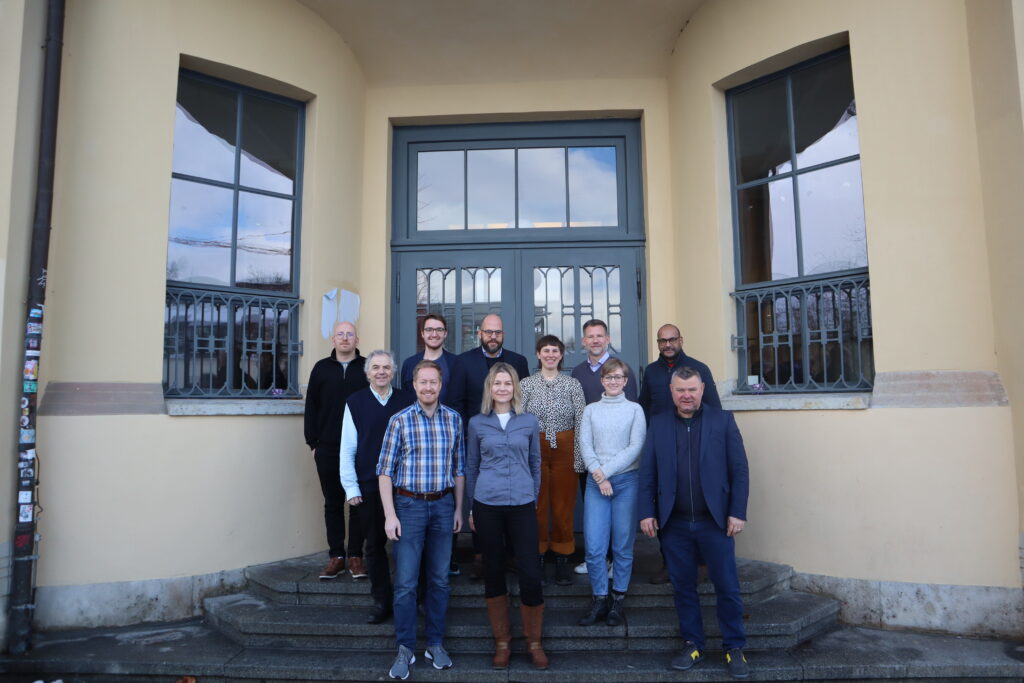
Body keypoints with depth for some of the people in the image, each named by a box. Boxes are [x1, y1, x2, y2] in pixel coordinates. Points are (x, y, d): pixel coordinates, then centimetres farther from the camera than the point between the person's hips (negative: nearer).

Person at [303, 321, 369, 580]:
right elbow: (311, 406, 7)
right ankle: (336, 556, 17)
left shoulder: (367, 368, 1)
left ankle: (356, 555, 16)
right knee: (333, 502, 9)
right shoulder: (322, 368, 7)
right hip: (328, 449, 2)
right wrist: (312, 442, 2)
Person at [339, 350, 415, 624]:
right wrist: (351, 488, -1)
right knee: (375, 545, 10)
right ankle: (382, 602, 24)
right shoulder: (355, 402, 3)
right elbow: (347, 449, 3)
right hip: (369, 488, 0)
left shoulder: (407, 401, 4)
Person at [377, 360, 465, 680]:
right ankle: (405, 649, 16)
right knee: (406, 582, 2)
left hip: (443, 505, 2)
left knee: (439, 579, 11)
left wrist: (458, 508, 8)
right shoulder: (399, 420, -5)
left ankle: (435, 643, 26)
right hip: (409, 504, -2)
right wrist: (390, 514, -9)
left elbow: (459, 467, 8)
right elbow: (385, 470, -4)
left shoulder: (454, 419, 3)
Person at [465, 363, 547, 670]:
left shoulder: (529, 421, 4)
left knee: (531, 574, -3)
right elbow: (471, 466, 8)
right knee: (493, 572, 10)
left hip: (522, 505, 0)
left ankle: (534, 641, 19)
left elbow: (535, 462, 11)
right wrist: (471, 508, 9)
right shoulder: (477, 423, 3)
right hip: (487, 505, 0)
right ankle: (502, 640, 27)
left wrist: (534, 499, 12)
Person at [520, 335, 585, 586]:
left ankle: (562, 558, 18)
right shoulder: (527, 384, 2)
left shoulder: (573, 384, 2)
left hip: (564, 450, 0)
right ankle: (537, 554, 20)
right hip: (534, 450, 0)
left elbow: (581, 423, 1)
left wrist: (579, 458, -5)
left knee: (564, 504, 5)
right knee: (536, 503, 4)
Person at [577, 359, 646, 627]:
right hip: (596, 482, 1)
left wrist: (606, 471, -10)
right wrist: (598, 475, -12)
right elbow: (585, 446, 2)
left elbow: (636, 447, -5)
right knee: (594, 547, -2)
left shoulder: (635, 409, 5)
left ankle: (618, 600, 19)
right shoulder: (590, 410, 10)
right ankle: (600, 599, 14)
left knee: (623, 545, 4)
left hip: (626, 481, -1)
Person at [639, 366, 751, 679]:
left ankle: (734, 648, 24)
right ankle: (693, 644, 27)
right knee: (683, 587, 11)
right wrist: (647, 512, -1)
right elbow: (647, 472, 4)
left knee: (727, 587, 6)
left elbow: (739, 469, -1)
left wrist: (738, 512, -6)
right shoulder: (658, 423, 5)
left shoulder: (723, 419, 0)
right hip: (674, 523, 2)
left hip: (715, 520, -1)